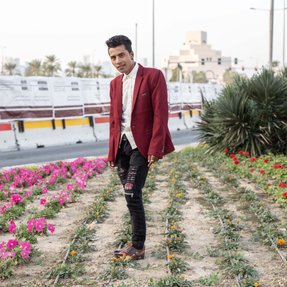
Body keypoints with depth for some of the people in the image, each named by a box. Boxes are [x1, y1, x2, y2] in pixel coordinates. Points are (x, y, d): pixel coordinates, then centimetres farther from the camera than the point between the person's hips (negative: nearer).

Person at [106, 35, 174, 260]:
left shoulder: (153, 76, -7)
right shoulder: (115, 83, 13)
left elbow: (160, 114, -12)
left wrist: (155, 149, -17)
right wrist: (112, 152, 13)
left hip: (141, 146, -6)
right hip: (122, 146, 6)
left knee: (132, 195, -11)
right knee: (131, 197, 9)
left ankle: (138, 247, 1)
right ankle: (137, 244, 19)